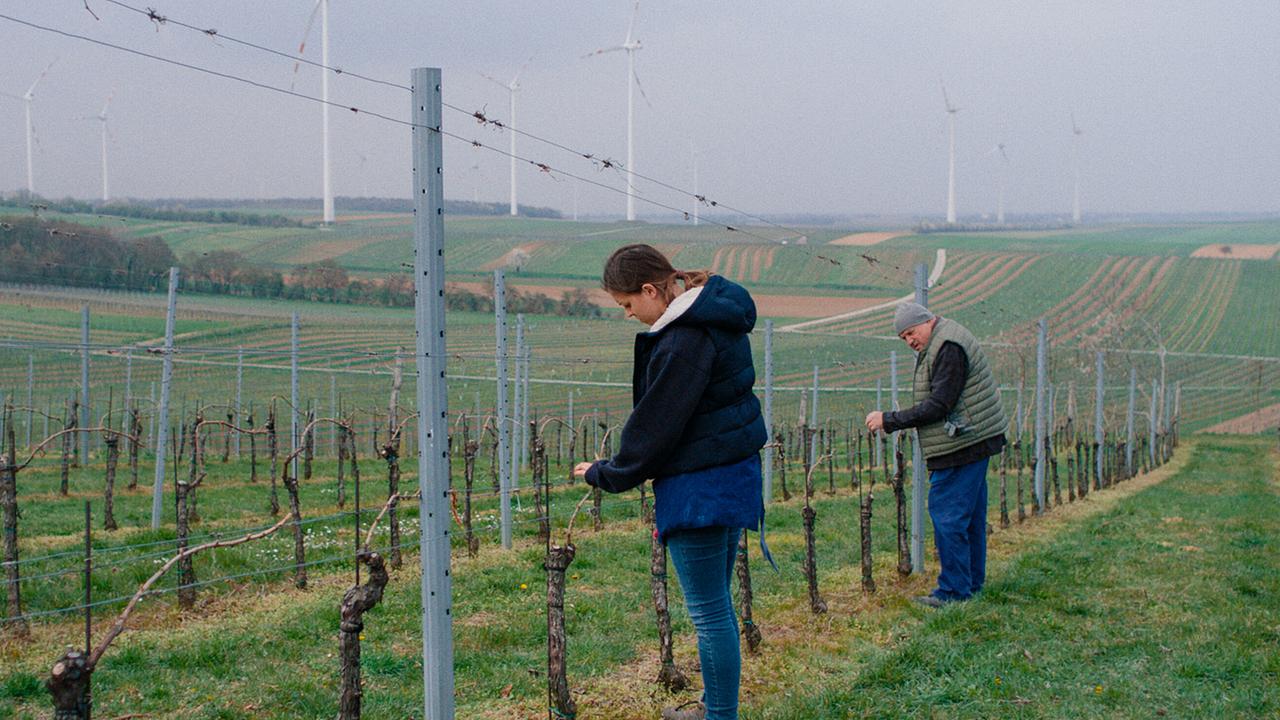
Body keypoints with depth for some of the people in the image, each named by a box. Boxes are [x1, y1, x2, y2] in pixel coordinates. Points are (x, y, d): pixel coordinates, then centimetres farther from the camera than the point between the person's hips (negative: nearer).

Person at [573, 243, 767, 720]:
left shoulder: (682, 343, -22)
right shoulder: (717, 315, 9)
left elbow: (655, 427, -17)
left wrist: (605, 474, -2)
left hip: (699, 487, -11)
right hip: (735, 472, 11)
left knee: (709, 610, -1)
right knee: (715, 602, 20)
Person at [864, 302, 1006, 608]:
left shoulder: (948, 347, -17)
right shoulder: (939, 345, 17)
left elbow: (939, 406, -21)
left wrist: (889, 421, -17)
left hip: (962, 445, -11)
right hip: (975, 444, 11)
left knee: (948, 516, -8)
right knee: (970, 516, 15)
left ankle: (954, 591, -5)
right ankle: (971, 583, 22)